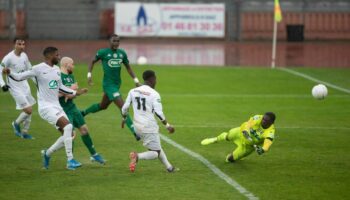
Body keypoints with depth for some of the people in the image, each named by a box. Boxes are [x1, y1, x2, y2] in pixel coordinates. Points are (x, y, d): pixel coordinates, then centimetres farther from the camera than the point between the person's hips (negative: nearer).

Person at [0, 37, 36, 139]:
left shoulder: (24, 56, 1)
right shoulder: (8, 58, -18)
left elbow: (30, 70, 16)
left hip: (25, 86, 7)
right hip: (15, 88, -7)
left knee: (29, 110, 10)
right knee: (28, 110, -11)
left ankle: (24, 132, 25)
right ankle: (16, 123, 16)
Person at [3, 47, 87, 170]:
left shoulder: (57, 69, 12)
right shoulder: (38, 69, -11)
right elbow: (19, 77, -7)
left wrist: (76, 92, 20)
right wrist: (9, 73, -27)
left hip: (56, 106, 8)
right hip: (46, 107, -8)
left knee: (68, 134, 4)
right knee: (68, 126, -24)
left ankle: (48, 153, 25)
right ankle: (70, 161, -19)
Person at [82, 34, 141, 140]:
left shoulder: (122, 53, 5)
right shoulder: (103, 52, -9)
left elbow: (128, 67, 15)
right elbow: (93, 61, 7)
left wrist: (136, 80, 6)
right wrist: (89, 74, -3)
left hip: (117, 84, 7)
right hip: (108, 84, -7)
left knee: (103, 106, 23)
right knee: (123, 107, -15)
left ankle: (83, 113, 46)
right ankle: (134, 132, -15)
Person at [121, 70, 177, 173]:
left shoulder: (133, 91, 4)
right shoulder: (154, 94, -12)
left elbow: (125, 108, 7)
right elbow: (158, 113, -18)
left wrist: (124, 119, 26)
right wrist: (168, 126, -6)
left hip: (138, 126, 7)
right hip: (149, 127, -7)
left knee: (157, 147, 24)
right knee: (156, 152, 2)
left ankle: (169, 167, 26)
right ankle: (137, 156, -24)